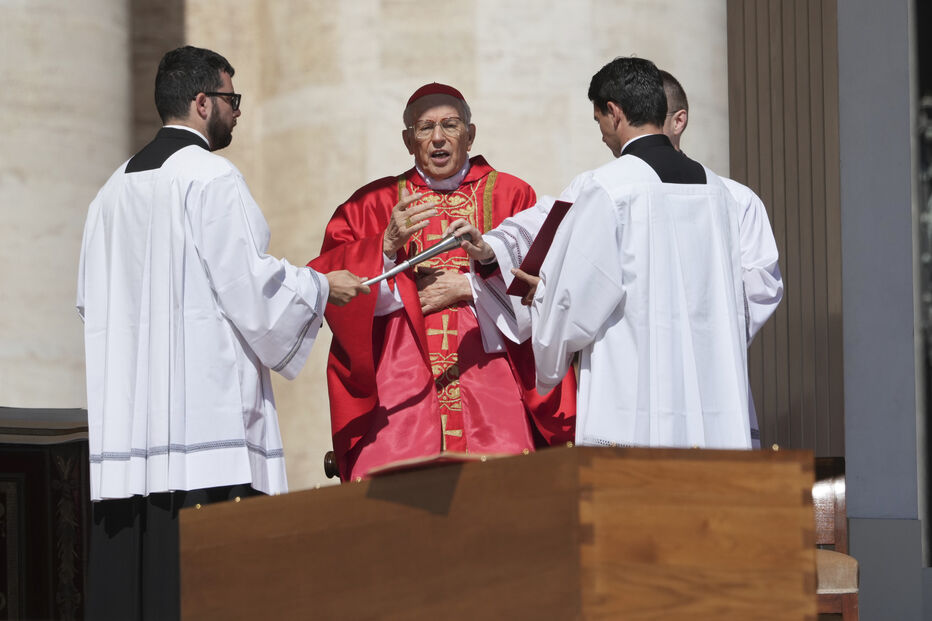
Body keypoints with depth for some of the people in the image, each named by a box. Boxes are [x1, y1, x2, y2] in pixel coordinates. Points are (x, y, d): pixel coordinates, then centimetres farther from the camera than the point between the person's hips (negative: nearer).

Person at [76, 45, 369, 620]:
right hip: (206, 395, -8)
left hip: (127, 410, 8)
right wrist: (321, 287, 3)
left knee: (130, 563, 4)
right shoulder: (212, 177, -7)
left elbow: (93, 299, 19)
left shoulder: (116, 189, 17)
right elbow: (247, 280, -12)